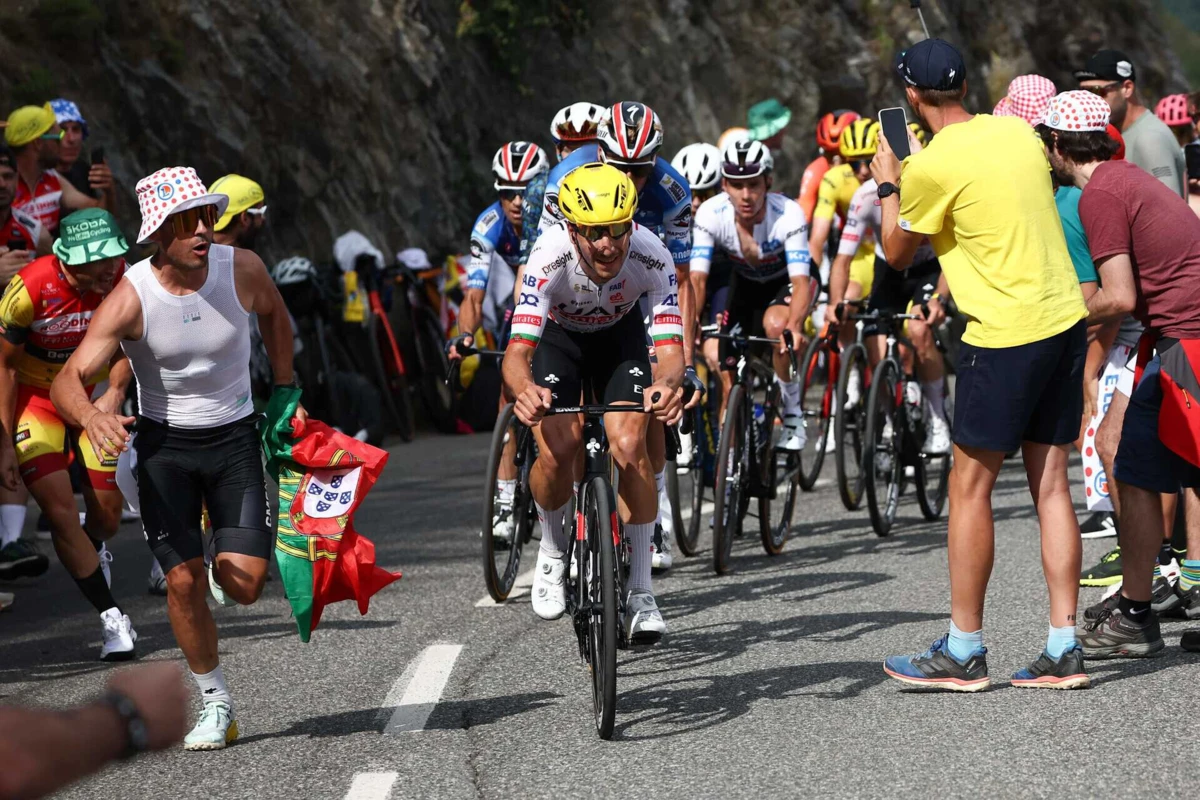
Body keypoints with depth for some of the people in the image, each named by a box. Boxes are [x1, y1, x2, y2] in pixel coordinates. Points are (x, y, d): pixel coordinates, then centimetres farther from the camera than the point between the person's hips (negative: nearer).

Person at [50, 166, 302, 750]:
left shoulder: (241, 268, -14)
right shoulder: (130, 298, -21)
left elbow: (274, 312, 12)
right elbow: (68, 380, -29)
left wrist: (284, 389, 11)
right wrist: (90, 415, -50)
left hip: (234, 438, 1)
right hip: (164, 444, -1)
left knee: (244, 585, -10)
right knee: (182, 582, -9)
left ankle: (222, 566, 28)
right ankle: (214, 701, 11)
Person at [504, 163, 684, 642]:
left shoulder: (651, 258, -33)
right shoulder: (550, 257, -37)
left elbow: (670, 347, -37)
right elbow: (517, 351, -42)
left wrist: (667, 384, -60)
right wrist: (524, 390, -65)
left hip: (619, 334, 1)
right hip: (556, 334, -1)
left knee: (629, 446, -20)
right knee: (557, 451, -21)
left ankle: (640, 590, -6)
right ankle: (553, 551, 11)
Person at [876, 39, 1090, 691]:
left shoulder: (931, 166, -13)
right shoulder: (1016, 131, 7)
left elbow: (897, 254, 2)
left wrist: (887, 185, 16)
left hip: (1004, 337, -7)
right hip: (1066, 320, 7)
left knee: (970, 488, 3)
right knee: (1050, 485, 9)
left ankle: (963, 651, 8)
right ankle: (1064, 650, 9)